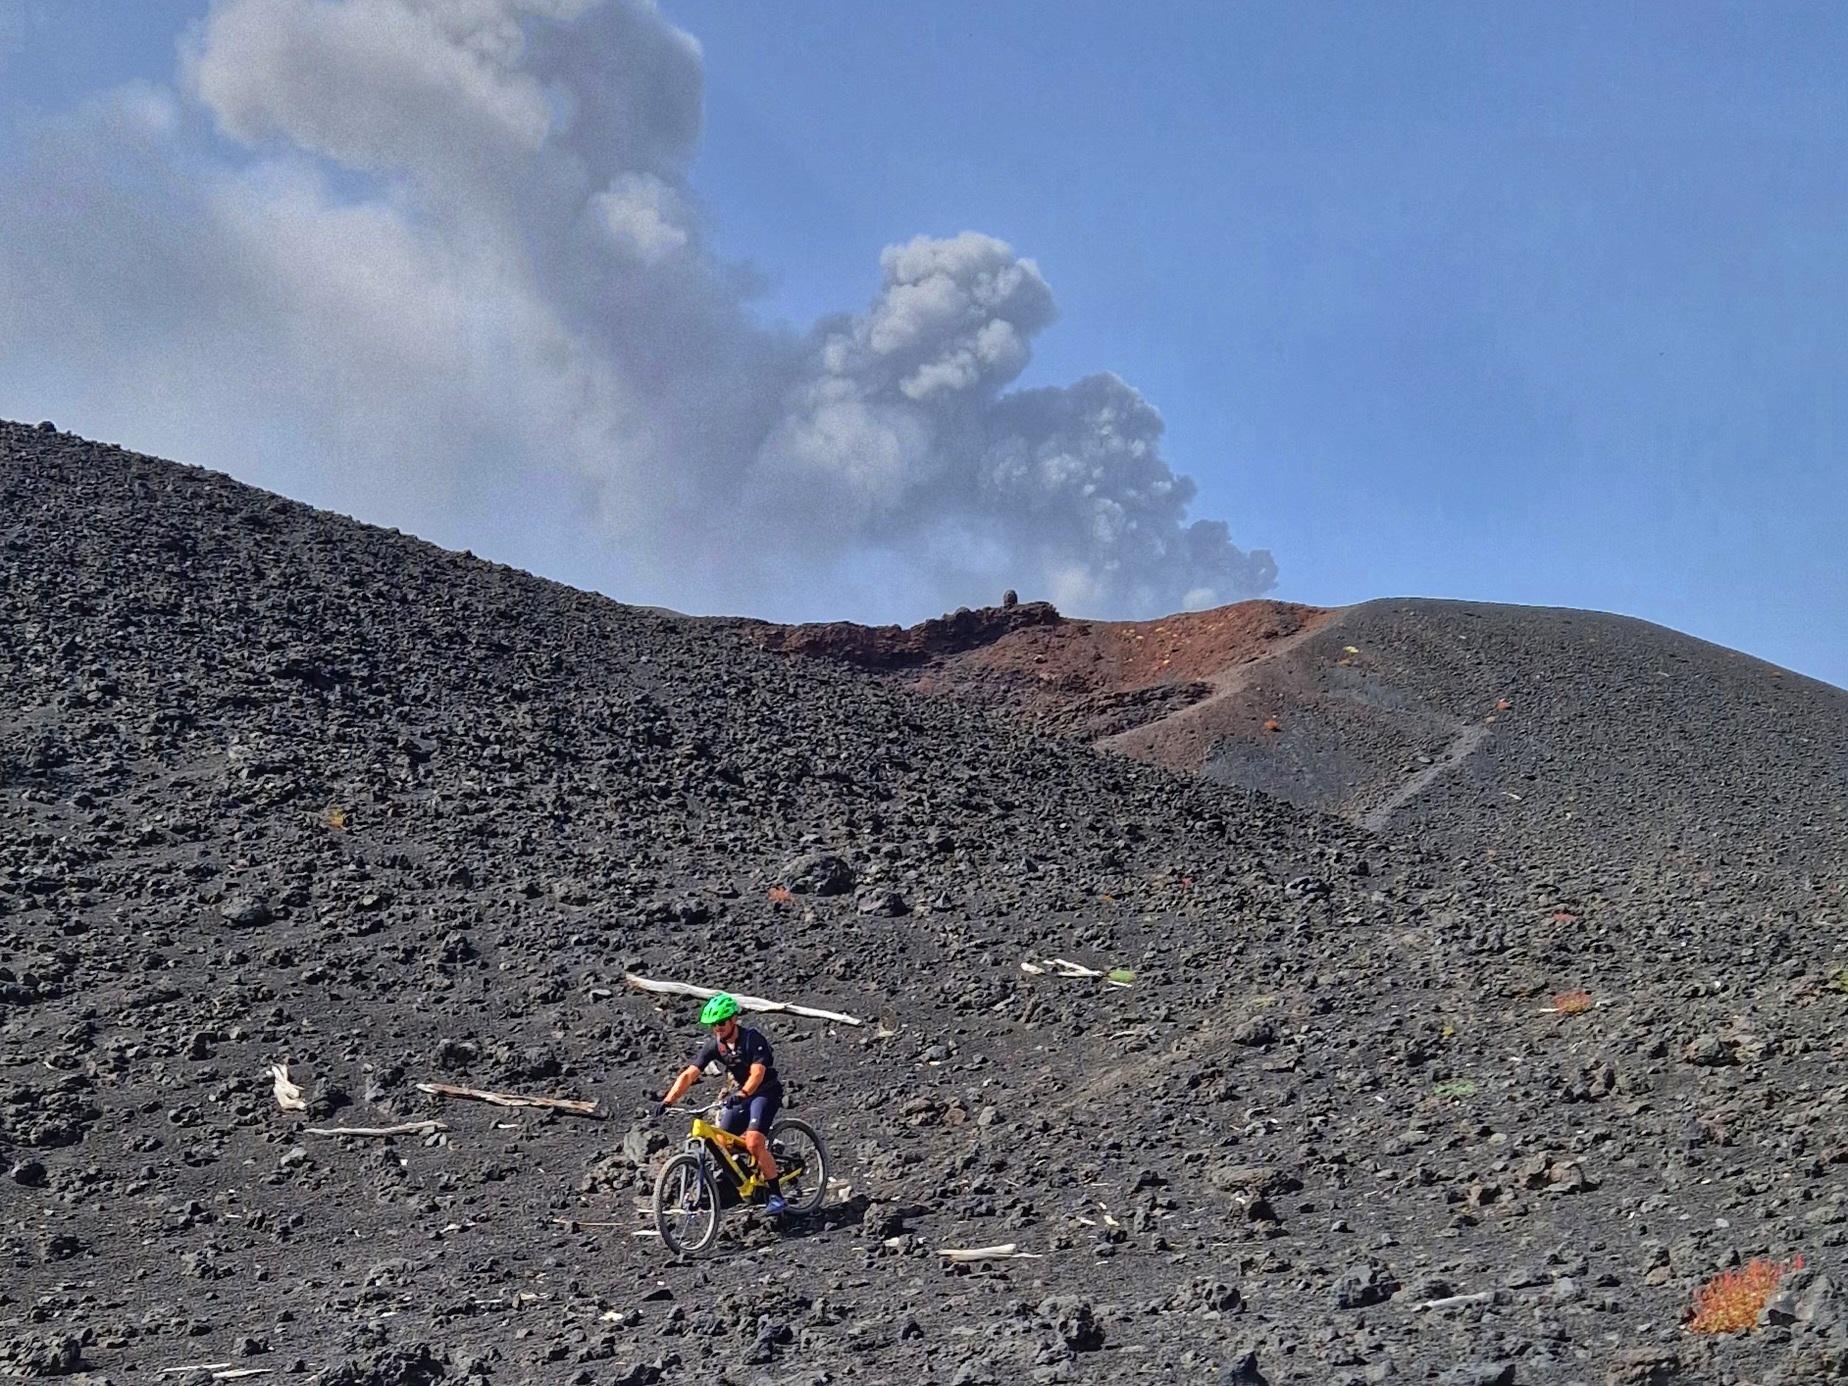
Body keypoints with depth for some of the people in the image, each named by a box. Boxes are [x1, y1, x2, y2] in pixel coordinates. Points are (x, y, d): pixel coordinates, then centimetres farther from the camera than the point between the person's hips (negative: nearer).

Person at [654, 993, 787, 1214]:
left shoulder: (753, 1038, -22)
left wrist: (742, 1094, -52)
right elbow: (689, 1074, -15)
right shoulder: (713, 1044, -8)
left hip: (765, 1093, -6)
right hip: (740, 1094, 6)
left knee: (753, 1143, -24)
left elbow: (757, 1073, -33)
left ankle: (775, 1195, -14)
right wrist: (668, 1101, -28)